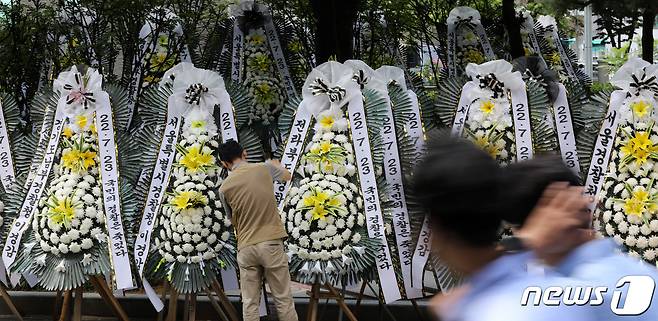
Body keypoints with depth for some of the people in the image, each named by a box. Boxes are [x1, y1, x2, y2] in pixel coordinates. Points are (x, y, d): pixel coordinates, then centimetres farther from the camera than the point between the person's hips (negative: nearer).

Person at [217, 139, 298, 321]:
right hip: (271, 243, -1)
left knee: (250, 304, 4)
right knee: (283, 300, 4)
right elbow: (287, 176, 24)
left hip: (246, 248, 1)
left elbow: (233, 219, 11)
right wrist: (276, 164, 45)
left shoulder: (224, 188, 0)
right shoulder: (265, 168, 0)